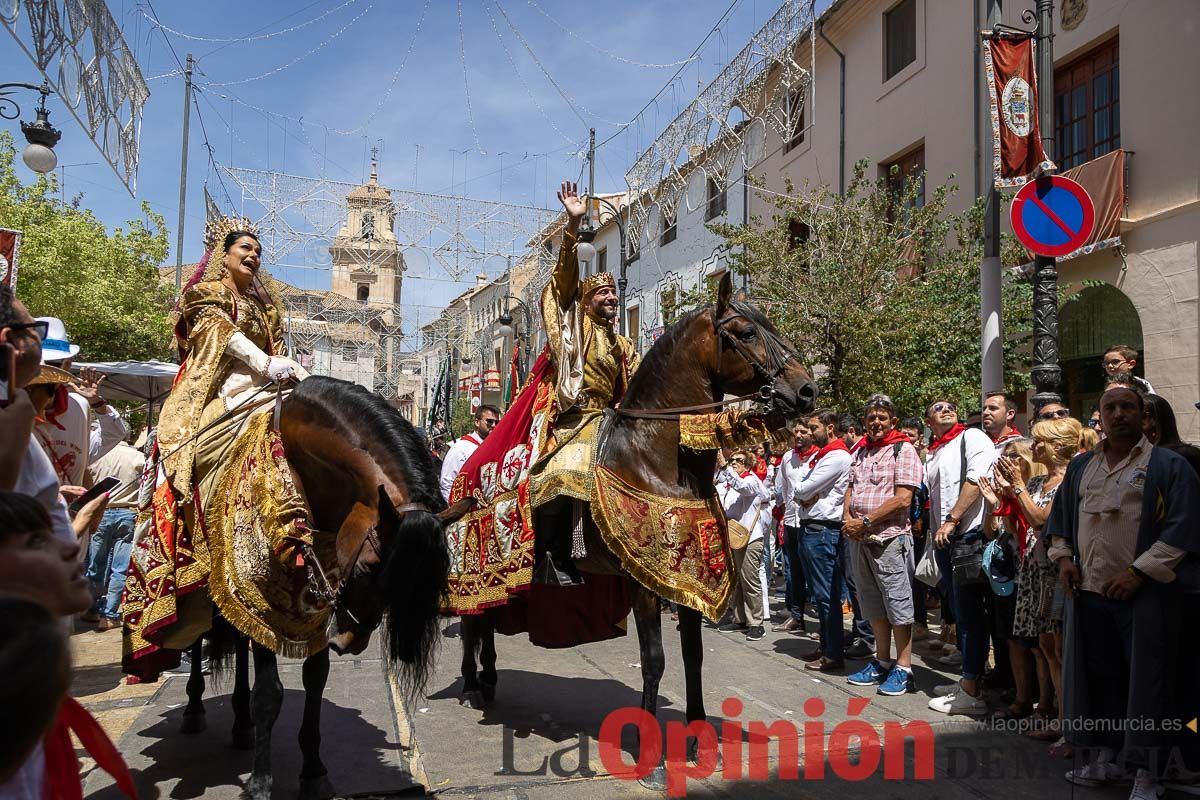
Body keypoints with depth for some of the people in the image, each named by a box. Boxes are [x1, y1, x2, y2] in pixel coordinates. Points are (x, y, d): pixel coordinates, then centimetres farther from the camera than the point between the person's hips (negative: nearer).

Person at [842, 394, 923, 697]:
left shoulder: (903, 450, -7)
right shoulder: (861, 451, 14)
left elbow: (902, 499, -15)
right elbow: (850, 490, 17)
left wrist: (865, 522, -15)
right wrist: (848, 519, -3)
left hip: (890, 538, -7)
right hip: (859, 538, 7)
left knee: (898, 603, -2)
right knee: (873, 604, 14)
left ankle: (903, 669, 5)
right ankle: (882, 663, 25)